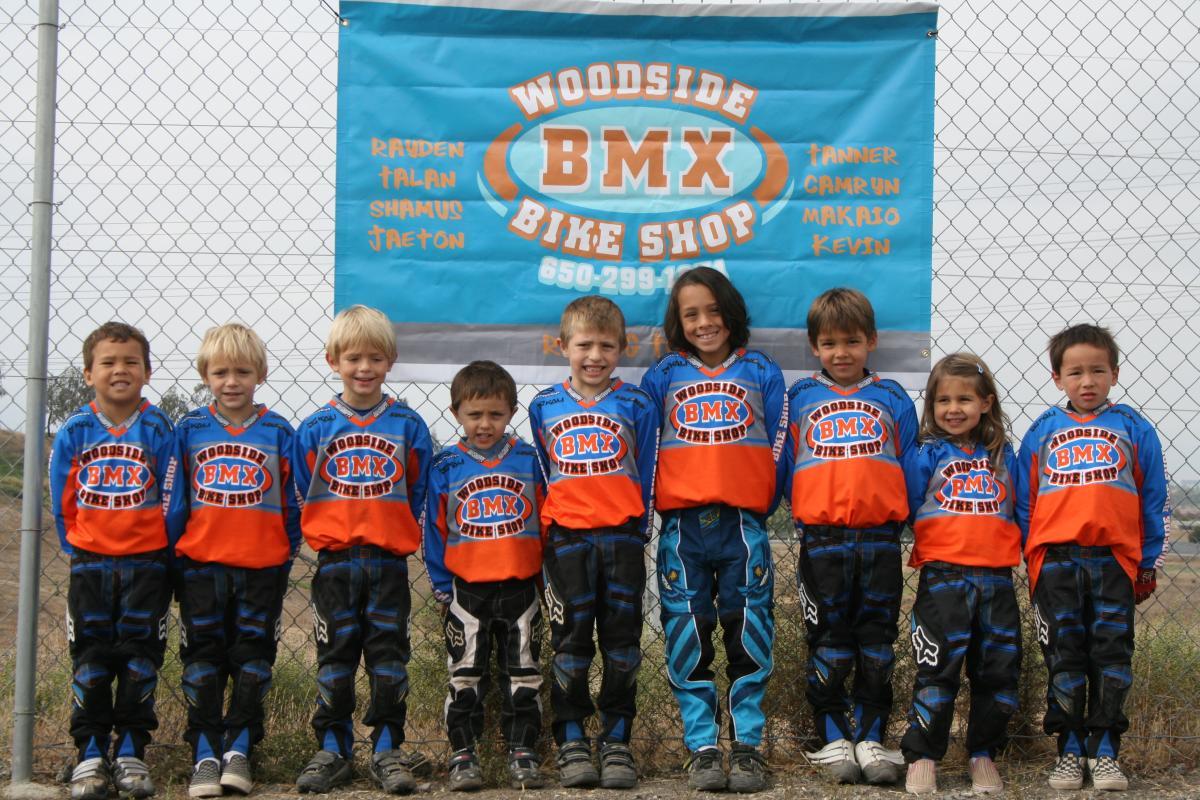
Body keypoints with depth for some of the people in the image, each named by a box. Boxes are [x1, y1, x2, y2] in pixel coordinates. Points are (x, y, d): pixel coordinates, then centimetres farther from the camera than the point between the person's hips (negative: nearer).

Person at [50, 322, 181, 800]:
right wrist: (77, 549, 5)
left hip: (146, 563, -1)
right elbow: (61, 503, 6)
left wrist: (158, 556, -2)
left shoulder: (158, 430, -4)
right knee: (90, 661, 3)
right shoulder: (74, 432, 0)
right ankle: (90, 753, 10)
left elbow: (169, 501, -2)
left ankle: (131, 752, 11)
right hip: (90, 563, 1)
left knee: (140, 661, 3)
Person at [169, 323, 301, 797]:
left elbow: (293, 503, 5)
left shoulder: (278, 432, 1)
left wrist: (286, 555, 2)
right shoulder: (189, 431, 2)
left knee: (253, 657, 5)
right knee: (202, 657, 3)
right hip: (201, 565, 0)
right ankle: (204, 755, 7)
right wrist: (173, 555, 2)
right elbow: (174, 500, 6)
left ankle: (239, 749, 14)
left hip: (262, 567, 0)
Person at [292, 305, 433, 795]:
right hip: (334, 561, 0)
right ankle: (332, 749, 15)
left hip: (389, 559, 0)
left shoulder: (407, 424, 1)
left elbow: (420, 494, 6)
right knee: (334, 658, 6)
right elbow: (305, 494, 8)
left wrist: (396, 533, 1)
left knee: (389, 658, 3)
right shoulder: (316, 428, 2)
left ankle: (387, 750, 11)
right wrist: (332, 532, 2)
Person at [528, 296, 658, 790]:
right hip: (566, 539, 0)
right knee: (570, 643, 3)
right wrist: (542, 538, 8)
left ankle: (617, 743, 11)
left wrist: (637, 536, 0)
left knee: (622, 645, 4)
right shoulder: (544, 407, 6)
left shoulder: (636, 406, 3)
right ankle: (571, 742, 10)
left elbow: (646, 479, 5)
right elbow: (538, 478, 12)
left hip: (621, 538, 0)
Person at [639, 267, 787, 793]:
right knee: (687, 636, 2)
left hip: (744, 524, -1)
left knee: (748, 634, 0)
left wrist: (761, 508, -2)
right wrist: (648, 506, 1)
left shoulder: (761, 372, 8)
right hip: (680, 527, 1)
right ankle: (702, 747, 8)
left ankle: (748, 746, 7)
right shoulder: (664, 375, 9)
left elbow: (779, 449, 6)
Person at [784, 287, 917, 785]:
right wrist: (802, 522, -1)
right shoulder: (799, 399, 8)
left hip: (880, 538, 1)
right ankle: (832, 739, 8)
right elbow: (782, 467, 8)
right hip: (821, 537, -1)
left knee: (877, 643, 5)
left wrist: (897, 520, 1)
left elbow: (911, 468, 10)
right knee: (828, 643, 2)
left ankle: (871, 738, 11)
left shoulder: (892, 399, 10)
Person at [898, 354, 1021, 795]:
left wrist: (1027, 555, 6)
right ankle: (922, 759, 1)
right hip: (943, 575, -3)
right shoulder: (928, 455, 5)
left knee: (998, 671, 7)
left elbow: (1018, 511, 15)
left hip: (996, 576, 3)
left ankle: (983, 755, 19)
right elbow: (909, 510, 4)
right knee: (937, 668, -6)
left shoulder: (1002, 456, 13)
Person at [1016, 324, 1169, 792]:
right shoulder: (1042, 432, 8)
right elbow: (1023, 503, 10)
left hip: (1114, 559, 0)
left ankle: (1105, 751, 10)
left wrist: (1148, 565, 5)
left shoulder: (1133, 429, 7)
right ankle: (1069, 750, 13)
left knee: (1112, 657, 1)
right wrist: (1030, 560, 4)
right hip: (1056, 560, 0)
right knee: (1064, 657, 4)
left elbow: (1154, 503, 9)